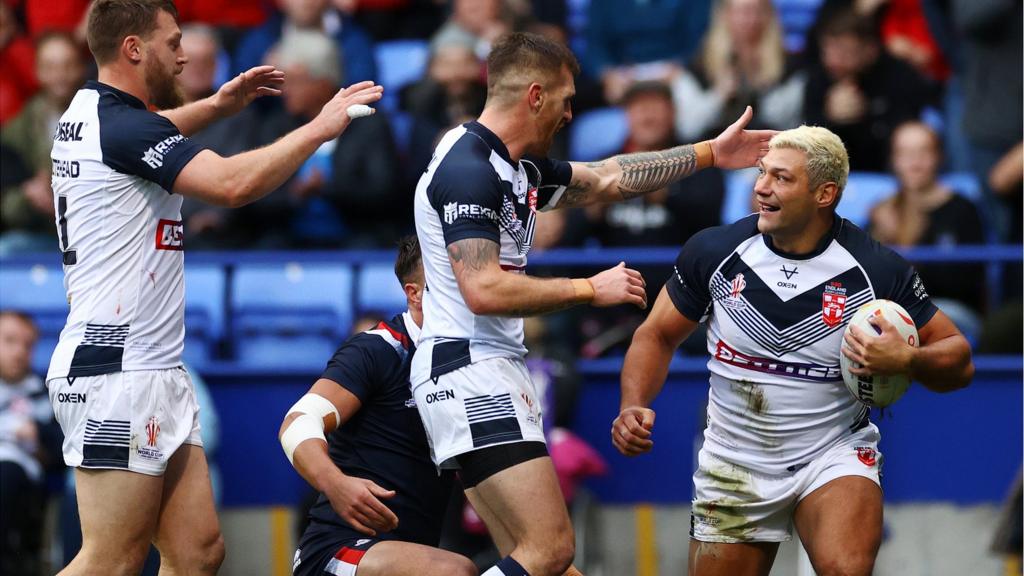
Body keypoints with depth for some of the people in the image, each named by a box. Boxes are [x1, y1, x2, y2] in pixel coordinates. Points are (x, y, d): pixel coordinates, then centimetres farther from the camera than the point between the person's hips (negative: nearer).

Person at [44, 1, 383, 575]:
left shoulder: (90, 116, 16)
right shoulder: (120, 126, -14)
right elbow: (235, 183, -24)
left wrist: (217, 105, 30)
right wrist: (320, 128, -13)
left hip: (154, 371, 10)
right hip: (118, 370, -10)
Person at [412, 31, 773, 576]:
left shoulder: (518, 170, 16)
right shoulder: (468, 169, -15)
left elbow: (606, 178, 31)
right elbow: (484, 291, -22)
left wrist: (709, 153, 34)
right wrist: (591, 288, -13)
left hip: (493, 373, 10)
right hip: (469, 371, -10)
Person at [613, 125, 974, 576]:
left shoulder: (878, 270, -12)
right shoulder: (714, 251, -8)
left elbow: (959, 362, -5)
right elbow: (657, 336, 6)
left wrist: (906, 361, -26)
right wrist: (633, 407, -11)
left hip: (834, 455, -3)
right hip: (733, 466, 3)